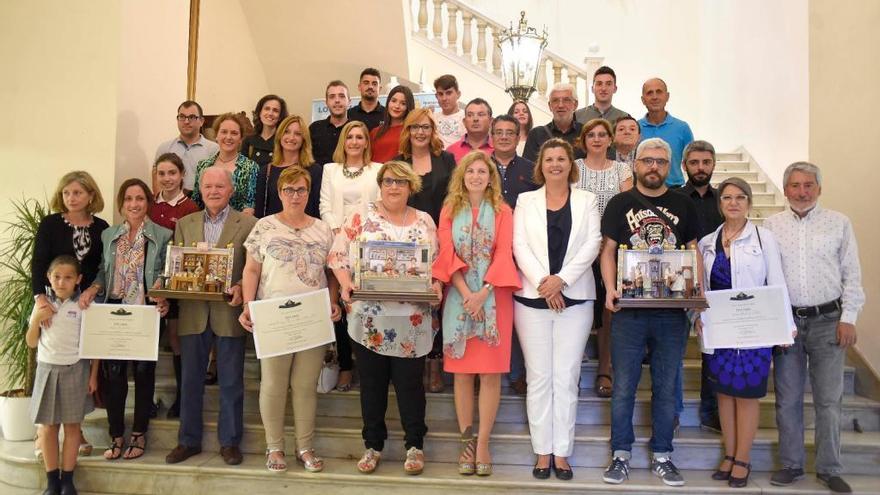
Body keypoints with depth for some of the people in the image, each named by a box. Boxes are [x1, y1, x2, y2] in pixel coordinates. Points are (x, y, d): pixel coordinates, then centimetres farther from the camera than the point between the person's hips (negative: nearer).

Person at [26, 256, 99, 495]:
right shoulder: (43, 305, 4)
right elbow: (31, 343, 7)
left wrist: (93, 375, -4)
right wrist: (36, 320, -10)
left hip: (75, 370, -3)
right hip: (47, 370, 3)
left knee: (72, 425, 4)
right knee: (49, 426, 6)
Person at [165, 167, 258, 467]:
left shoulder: (248, 224, 0)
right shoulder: (184, 223, 11)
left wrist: (241, 288, -22)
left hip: (229, 312, -3)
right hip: (193, 312, 3)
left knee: (231, 382, 6)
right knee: (190, 379, 11)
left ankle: (229, 442, 18)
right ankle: (188, 440, 24)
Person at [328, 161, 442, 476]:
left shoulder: (424, 221, 7)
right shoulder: (360, 218, 2)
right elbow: (338, 255, -1)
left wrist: (436, 285, -10)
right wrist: (345, 284, -15)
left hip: (411, 319, 0)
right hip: (369, 318, 0)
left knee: (410, 382, 6)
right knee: (372, 383, 10)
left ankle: (414, 445, 22)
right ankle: (373, 444, 25)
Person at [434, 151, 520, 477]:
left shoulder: (502, 211, 6)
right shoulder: (449, 210, 9)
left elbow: (504, 255, -3)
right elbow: (448, 254, 0)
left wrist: (483, 293, -14)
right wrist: (466, 293, -12)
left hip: (493, 296, -1)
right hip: (459, 297, 1)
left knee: (490, 371, -3)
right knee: (462, 371, 2)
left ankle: (483, 443, 4)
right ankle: (466, 442, 9)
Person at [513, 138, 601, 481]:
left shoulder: (587, 201, 9)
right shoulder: (526, 201, 10)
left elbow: (592, 245, -2)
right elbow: (519, 245, 0)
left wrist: (561, 279, -14)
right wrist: (542, 282, -13)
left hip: (575, 298, 0)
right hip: (532, 298, 0)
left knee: (566, 377, 1)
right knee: (538, 377, 2)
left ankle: (562, 452, 8)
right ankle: (542, 451, 10)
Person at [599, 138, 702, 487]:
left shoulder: (683, 206, 9)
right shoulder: (620, 203, 5)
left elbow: (694, 250, 10)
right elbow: (608, 250, 3)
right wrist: (610, 288, -13)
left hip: (673, 310, 2)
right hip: (628, 309, -1)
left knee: (666, 387, 9)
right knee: (624, 386, 4)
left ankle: (662, 456, 21)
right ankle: (621, 455, 15)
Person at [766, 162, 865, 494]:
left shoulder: (839, 223, 5)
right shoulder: (771, 226, 6)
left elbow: (852, 275, 4)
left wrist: (848, 318, -3)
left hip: (828, 320, -1)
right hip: (786, 321, 1)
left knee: (829, 398, 2)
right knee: (788, 398, 7)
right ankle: (791, 465, 19)